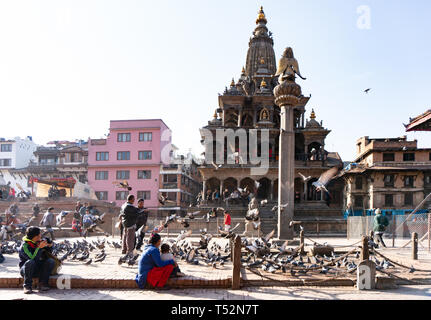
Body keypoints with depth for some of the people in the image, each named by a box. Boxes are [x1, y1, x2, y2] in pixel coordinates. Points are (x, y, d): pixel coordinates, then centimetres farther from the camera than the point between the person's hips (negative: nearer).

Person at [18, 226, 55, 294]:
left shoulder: (38, 242, -1)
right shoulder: (24, 246, -17)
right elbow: (33, 258, -30)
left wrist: (49, 246, -8)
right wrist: (39, 248, -35)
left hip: (38, 269, 5)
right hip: (25, 270, -4)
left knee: (51, 261, -20)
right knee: (30, 262, -36)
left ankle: (42, 283, -13)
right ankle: (27, 286, -22)